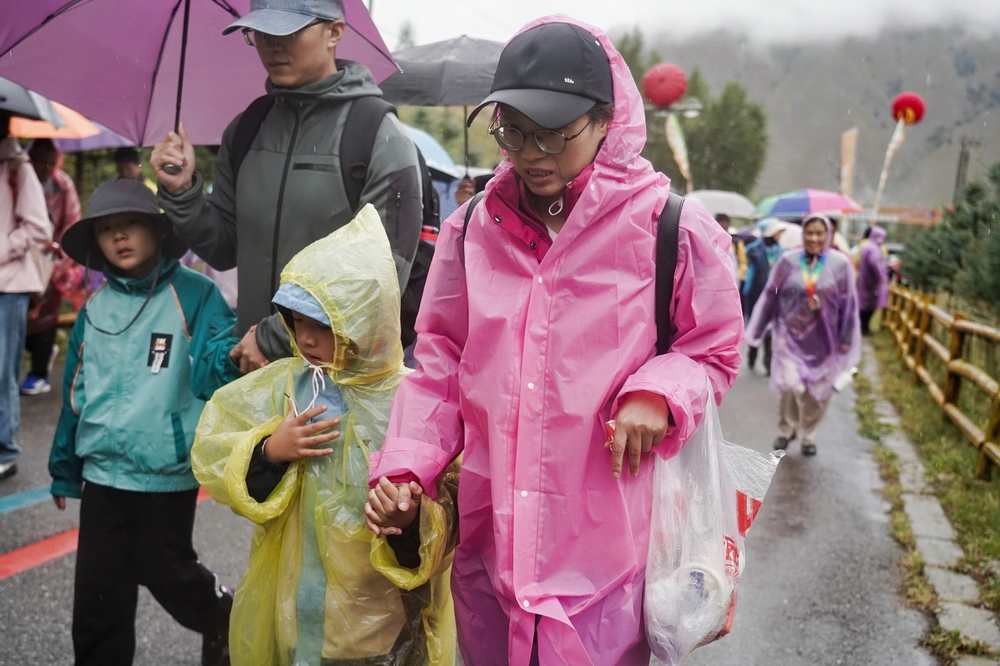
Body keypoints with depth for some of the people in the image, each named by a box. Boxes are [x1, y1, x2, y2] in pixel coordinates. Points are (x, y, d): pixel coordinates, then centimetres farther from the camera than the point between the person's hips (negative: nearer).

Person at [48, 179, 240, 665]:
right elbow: (77, 391, 13)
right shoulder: (95, 307, 6)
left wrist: (232, 355, -41)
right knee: (98, 594, 9)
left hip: (167, 472, -4)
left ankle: (224, 619, 40)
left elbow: (208, 373, -18)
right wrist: (65, 469, 17)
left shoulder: (195, 295, -9)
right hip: (103, 470, 4)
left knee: (165, 572, 12)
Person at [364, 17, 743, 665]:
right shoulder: (472, 230, 4)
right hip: (488, 533, 4)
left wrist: (659, 393, -17)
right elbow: (440, 361, 10)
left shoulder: (671, 229, -7)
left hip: (605, 540, -3)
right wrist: (405, 463, -2)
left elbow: (715, 349, 4)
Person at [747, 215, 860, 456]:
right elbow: (770, 297, 2)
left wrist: (846, 338, 1)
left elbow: (848, 304, 0)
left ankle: (808, 435, 30)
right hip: (791, 335, -1)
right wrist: (757, 330, 6)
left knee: (817, 391, 9)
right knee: (791, 385, -13)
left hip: (824, 339, 1)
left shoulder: (840, 263, -6)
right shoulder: (787, 261, -6)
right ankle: (786, 429, 13)